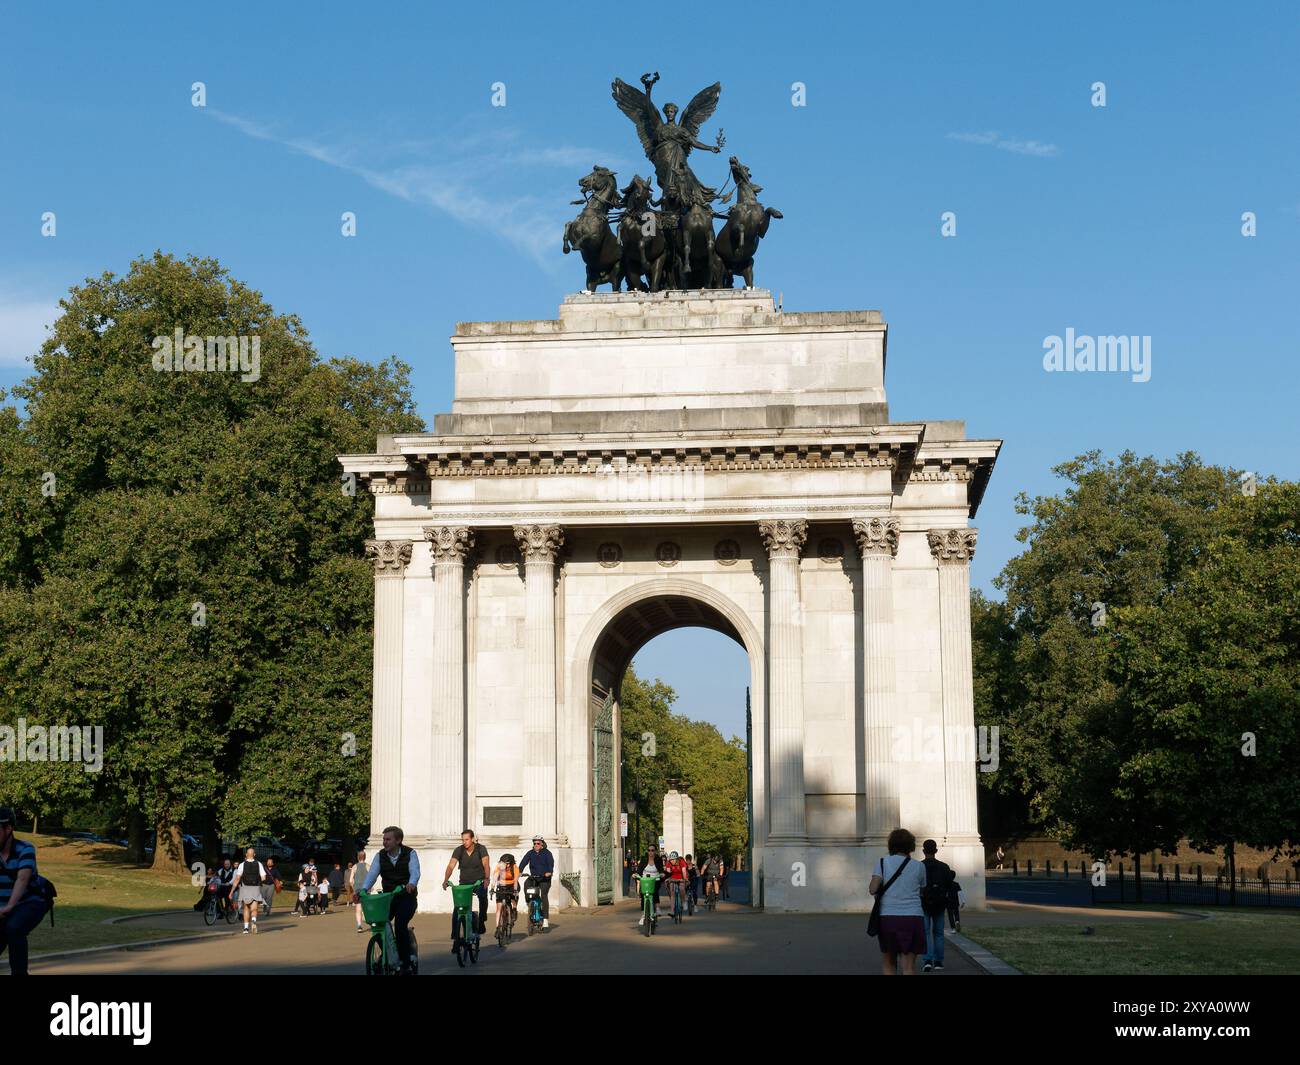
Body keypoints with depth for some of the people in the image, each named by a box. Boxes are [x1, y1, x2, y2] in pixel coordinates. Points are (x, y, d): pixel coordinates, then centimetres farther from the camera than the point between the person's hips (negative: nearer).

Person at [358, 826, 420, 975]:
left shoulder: (410, 854, -7)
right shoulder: (380, 856, 2)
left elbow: (415, 872, -22)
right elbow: (372, 874, -10)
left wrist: (411, 884, -45)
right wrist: (363, 889, -28)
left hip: (406, 897, -4)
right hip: (387, 896, 4)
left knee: (400, 925, -22)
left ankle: (406, 964, -10)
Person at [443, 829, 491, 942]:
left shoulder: (481, 849, -10)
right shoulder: (459, 850, -7)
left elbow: (486, 864, -22)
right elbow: (451, 866, -17)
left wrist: (487, 879, -40)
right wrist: (445, 880, -34)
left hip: (479, 882, -1)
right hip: (464, 883, 1)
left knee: (482, 896, -31)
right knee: (456, 910, -12)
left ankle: (481, 922, -8)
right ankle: (455, 938, -7)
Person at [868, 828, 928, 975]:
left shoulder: (883, 863, 4)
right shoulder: (918, 867, 6)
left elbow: (873, 889, -7)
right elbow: (922, 891, 15)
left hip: (887, 917, 0)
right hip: (913, 918, 0)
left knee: (888, 963, 13)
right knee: (908, 966, -1)